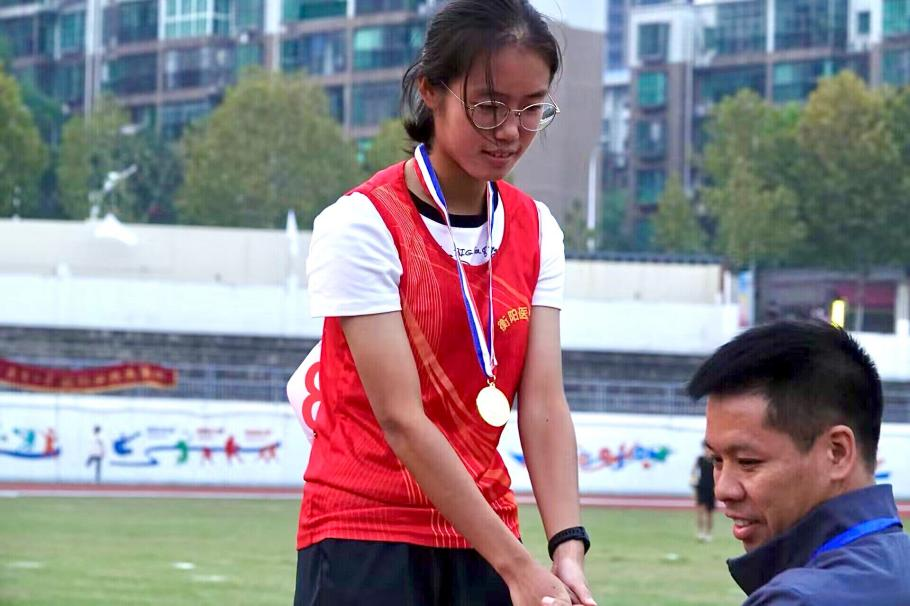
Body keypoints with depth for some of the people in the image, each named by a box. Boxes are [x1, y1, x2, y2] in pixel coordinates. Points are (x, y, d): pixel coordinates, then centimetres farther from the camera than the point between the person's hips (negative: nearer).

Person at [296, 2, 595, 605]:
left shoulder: (536, 230, 5)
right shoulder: (362, 224, -12)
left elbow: (543, 404, -3)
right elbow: (401, 419, -17)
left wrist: (568, 545, -19)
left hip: (481, 534, 5)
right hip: (366, 534, -5)